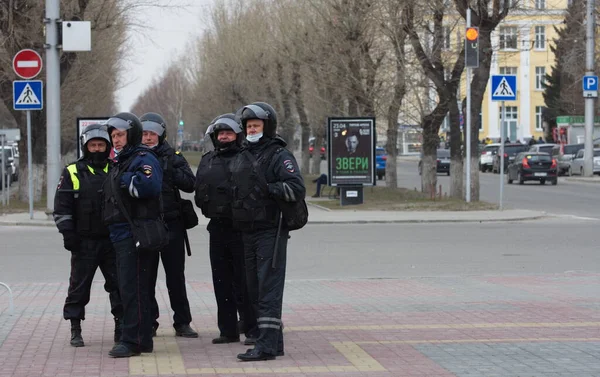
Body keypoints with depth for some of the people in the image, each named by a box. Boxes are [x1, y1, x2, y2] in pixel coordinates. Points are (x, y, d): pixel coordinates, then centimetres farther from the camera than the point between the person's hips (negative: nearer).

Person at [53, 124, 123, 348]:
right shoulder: (72, 173, 2)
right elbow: (62, 207, 0)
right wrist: (68, 233, -8)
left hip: (112, 241, 2)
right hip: (84, 242, -2)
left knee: (119, 284, 3)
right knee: (79, 286, 2)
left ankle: (121, 326, 12)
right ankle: (75, 330, 9)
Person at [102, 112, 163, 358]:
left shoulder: (143, 159, -9)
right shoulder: (120, 163, 21)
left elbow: (150, 186, -28)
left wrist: (125, 180, -18)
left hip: (136, 233, -11)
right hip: (121, 234, 11)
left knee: (133, 288, -11)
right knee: (128, 287, 13)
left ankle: (132, 340, -10)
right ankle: (143, 339, 20)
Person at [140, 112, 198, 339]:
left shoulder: (173, 158, 5)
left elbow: (190, 184, -6)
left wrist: (169, 172, -17)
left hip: (171, 224, -1)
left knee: (176, 277, 4)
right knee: (146, 277, 5)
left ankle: (182, 322, 10)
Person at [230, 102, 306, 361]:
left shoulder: (279, 156, -6)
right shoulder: (240, 159, 17)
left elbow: (297, 189, -18)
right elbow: (235, 191, 30)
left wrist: (267, 189, -16)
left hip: (271, 231, -8)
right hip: (247, 232, 8)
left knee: (269, 287, -11)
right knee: (254, 288, 10)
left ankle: (266, 345, -15)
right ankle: (274, 340, 19)